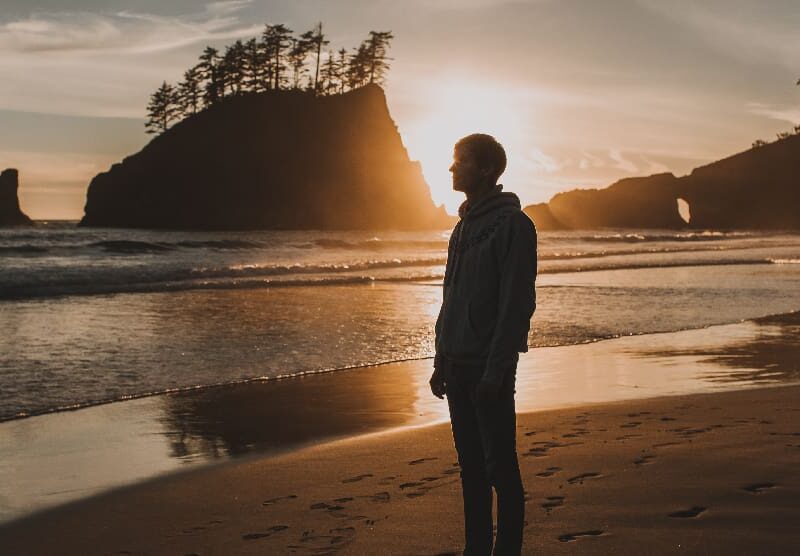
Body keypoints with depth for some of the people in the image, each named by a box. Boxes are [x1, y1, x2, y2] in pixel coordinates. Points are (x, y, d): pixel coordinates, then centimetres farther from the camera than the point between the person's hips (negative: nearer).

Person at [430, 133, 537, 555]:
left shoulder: (512, 224, -9)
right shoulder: (464, 226, 16)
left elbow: (516, 304, -15)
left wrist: (497, 369, -20)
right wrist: (441, 360, 15)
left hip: (489, 367, -8)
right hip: (458, 364, 8)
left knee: (500, 466, -3)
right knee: (471, 465, 12)